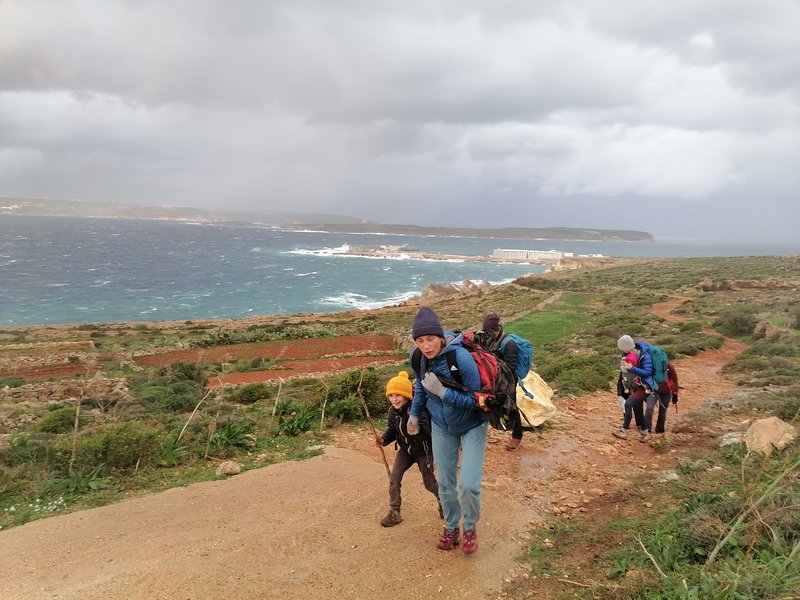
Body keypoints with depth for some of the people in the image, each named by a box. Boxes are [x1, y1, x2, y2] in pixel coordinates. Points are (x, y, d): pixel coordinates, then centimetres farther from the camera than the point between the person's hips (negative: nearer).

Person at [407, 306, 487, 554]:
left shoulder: (461, 357, -32)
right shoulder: (418, 357, -15)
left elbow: (474, 399, -25)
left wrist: (442, 391, -35)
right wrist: (414, 415, 12)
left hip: (472, 425, -4)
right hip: (441, 426, 5)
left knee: (468, 484, -11)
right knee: (445, 482, 12)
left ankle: (470, 528, 19)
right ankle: (451, 527, 37)